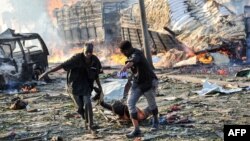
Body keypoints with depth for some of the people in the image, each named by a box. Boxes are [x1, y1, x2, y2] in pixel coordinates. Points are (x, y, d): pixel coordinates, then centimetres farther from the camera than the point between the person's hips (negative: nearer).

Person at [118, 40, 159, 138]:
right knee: (130, 103, -11)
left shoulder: (136, 54, -27)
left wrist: (125, 66, -71)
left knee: (151, 104, 14)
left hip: (148, 82, -7)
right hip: (137, 83, 7)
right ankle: (136, 130, -11)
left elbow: (133, 61, -51)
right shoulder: (131, 55, 2)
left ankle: (155, 121, 45)